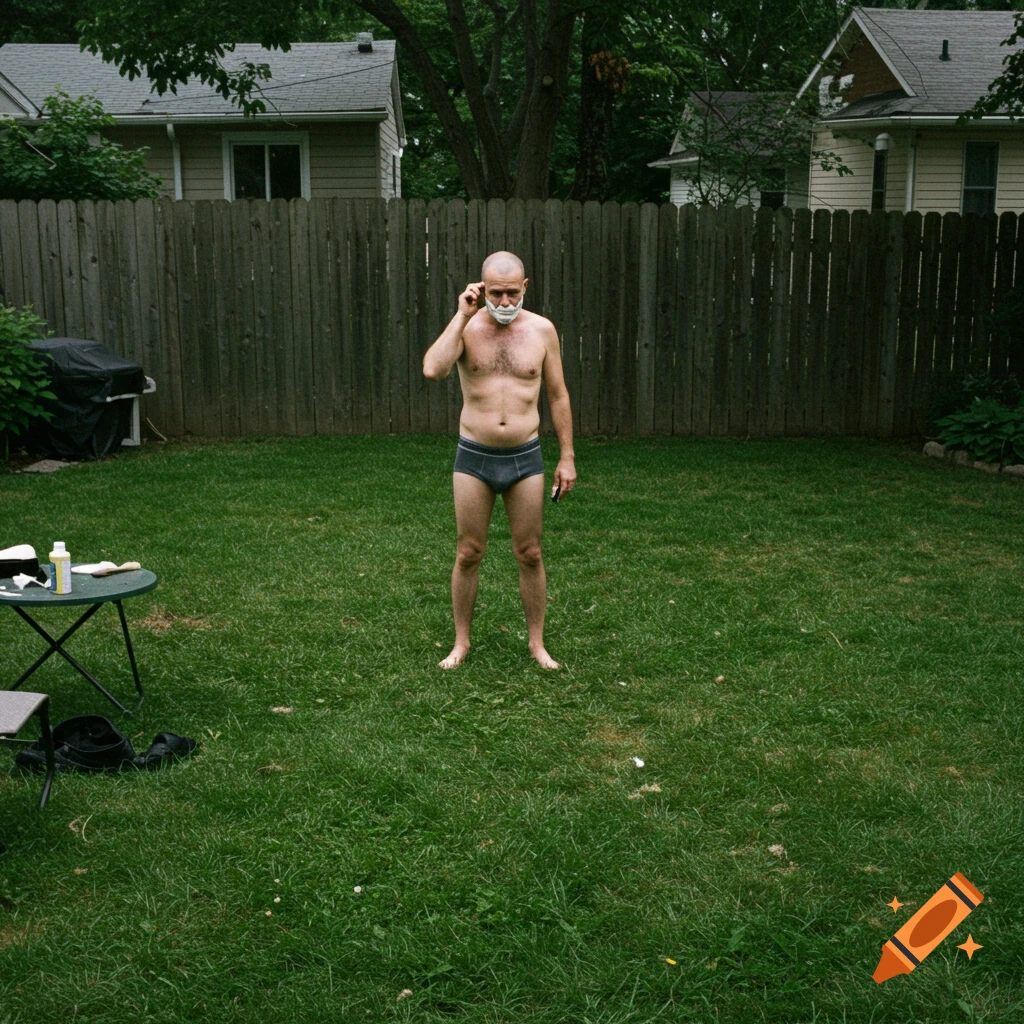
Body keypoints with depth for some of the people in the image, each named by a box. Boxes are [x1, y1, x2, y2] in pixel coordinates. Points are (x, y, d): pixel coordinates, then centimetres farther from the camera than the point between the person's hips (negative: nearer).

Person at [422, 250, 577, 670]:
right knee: (468, 553, 7)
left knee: (530, 554, 8)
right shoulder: (466, 327, -5)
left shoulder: (541, 330, -1)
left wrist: (567, 457, 3)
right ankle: (461, 642, 21)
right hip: (474, 458, -1)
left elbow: (558, 396, 5)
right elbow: (432, 370, -24)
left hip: (525, 458, 1)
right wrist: (462, 315, -21)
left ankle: (537, 643, 22)